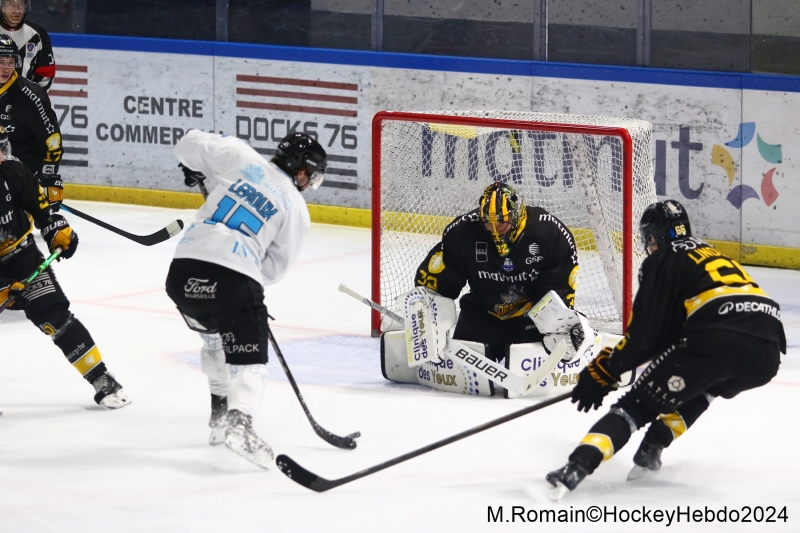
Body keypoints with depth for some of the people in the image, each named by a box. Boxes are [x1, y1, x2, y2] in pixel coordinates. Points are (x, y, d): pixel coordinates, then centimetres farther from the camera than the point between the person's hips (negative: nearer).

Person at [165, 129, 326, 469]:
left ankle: (220, 414, 35)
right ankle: (238, 423, -28)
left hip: (184, 270, 5)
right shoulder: (296, 208, 8)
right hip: (235, 278, -5)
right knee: (248, 356, -2)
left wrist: (196, 172, 34)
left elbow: (189, 146, 15)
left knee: (215, 337, 30)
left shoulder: (240, 157, 12)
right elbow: (276, 266, 11)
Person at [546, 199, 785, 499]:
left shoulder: (662, 262, 14)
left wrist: (602, 371, 14)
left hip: (718, 343, -6)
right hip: (767, 355, 6)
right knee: (701, 387, 36)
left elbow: (644, 334, 6)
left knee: (638, 404, -1)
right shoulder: (713, 255, 35)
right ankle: (651, 450, 22)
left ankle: (575, 469, -19)